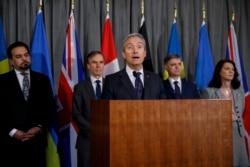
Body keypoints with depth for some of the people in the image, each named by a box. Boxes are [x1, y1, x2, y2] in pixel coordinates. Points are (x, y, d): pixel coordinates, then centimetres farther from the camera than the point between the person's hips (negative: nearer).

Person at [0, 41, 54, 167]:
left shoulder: (42, 79, 10)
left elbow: (50, 107, 7)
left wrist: (40, 127, -7)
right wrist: (12, 131, -11)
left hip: (37, 140, 2)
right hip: (11, 141, -1)